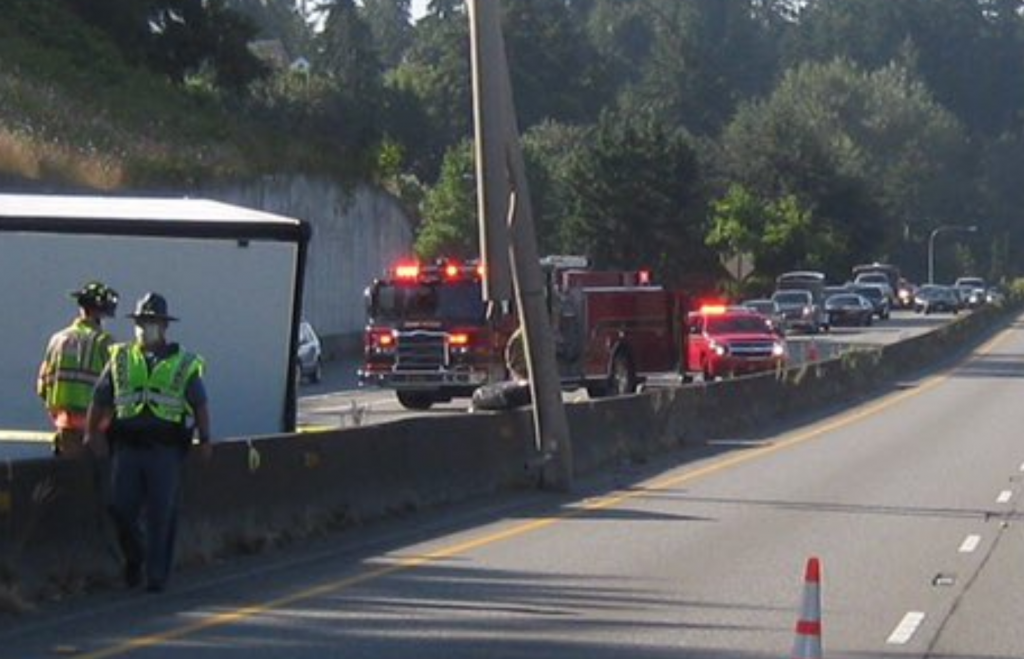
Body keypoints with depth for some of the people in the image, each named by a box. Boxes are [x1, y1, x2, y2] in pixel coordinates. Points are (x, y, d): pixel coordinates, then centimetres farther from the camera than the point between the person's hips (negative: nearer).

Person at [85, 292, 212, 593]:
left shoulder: (184, 364, 8)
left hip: (166, 448, -2)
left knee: (161, 515, -3)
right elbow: (100, 401, 16)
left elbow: (200, 406, 6)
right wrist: (91, 433, 11)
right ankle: (134, 557, 23)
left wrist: (204, 440, -4)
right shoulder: (120, 359, 13)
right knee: (121, 507, -3)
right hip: (127, 446, 2)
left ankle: (157, 574, 4)